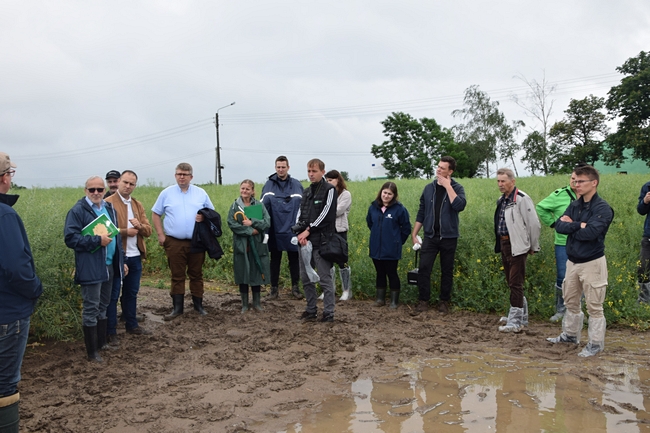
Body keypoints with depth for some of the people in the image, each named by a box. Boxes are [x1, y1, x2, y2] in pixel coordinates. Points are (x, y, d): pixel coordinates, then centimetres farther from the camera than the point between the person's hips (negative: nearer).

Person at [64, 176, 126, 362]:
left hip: (109, 266, 7)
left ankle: (102, 343, 29)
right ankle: (92, 352, 9)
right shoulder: (78, 211, -10)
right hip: (91, 268, -7)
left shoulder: (109, 208, 13)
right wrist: (97, 240, -22)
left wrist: (121, 261, 17)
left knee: (103, 307, 17)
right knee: (91, 309, 0)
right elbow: (70, 238, -18)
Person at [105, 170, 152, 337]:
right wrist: (125, 231, -16)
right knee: (113, 295, 2)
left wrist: (139, 226, -11)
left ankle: (132, 325, 29)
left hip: (135, 257, 6)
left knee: (132, 293, 16)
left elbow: (148, 230, 9)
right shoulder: (108, 203, -7)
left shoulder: (138, 205, 14)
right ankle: (110, 331, 10)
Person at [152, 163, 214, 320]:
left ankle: (198, 305, 18)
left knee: (196, 275, 8)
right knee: (177, 276, 4)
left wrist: (205, 217, -10)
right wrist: (160, 234, 0)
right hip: (174, 242, -1)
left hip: (197, 242, 1)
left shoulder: (201, 193, 7)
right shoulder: (166, 193, 5)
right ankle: (177, 307, 11)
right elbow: (156, 214, 8)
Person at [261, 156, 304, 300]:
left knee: (294, 259, 9)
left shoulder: (296, 185, 2)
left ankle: (295, 287, 23)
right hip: (275, 230, 0)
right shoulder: (269, 184, 2)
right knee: (275, 260, 10)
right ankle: (274, 288, 21)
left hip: (292, 231, 0)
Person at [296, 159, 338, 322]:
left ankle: (328, 313, 4)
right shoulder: (306, 191, 17)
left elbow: (326, 215, -12)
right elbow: (300, 213, 11)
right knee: (306, 278, 11)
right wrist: (299, 233, -6)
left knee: (325, 278, -3)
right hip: (305, 241, 7)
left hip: (321, 241, -7)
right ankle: (311, 310, 23)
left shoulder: (329, 190, -3)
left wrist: (308, 230, -12)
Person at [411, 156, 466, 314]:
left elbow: (460, 206, -23)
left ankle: (444, 301, 20)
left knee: (447, 271, 7)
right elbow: (421, 213, 10)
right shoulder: (429, 188, 6)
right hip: (430, 237, 2)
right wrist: (414, 234, 6)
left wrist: (447, 186, -19)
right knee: (424, 268, -5)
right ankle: (424, 300, 7)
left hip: (449, 237, -2)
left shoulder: (457, 188, -2)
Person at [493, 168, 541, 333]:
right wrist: (500, 243, 17)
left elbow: (534, 224, -12)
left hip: (517, 246, -9)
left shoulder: (521, 199, -14)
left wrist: (533, 247, -4)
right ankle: (522, 316, 29)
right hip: (504, 244, 9)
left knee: (515, 284, -6)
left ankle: (515, 322, 0)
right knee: (511, 282, 16)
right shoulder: (501, 200, 13)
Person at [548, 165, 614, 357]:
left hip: (592, 263, -7)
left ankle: (596, 343, 15)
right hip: (572, 262, 8)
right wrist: (580, 225, -17)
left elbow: (590, 233, -27)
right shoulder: (574, 206, 7)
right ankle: (570, 334, 36)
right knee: (571, 301, 19)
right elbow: (559, 226, -4)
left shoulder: (603, 208, -15)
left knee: (594, 306, 2)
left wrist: (571, 225, -11)